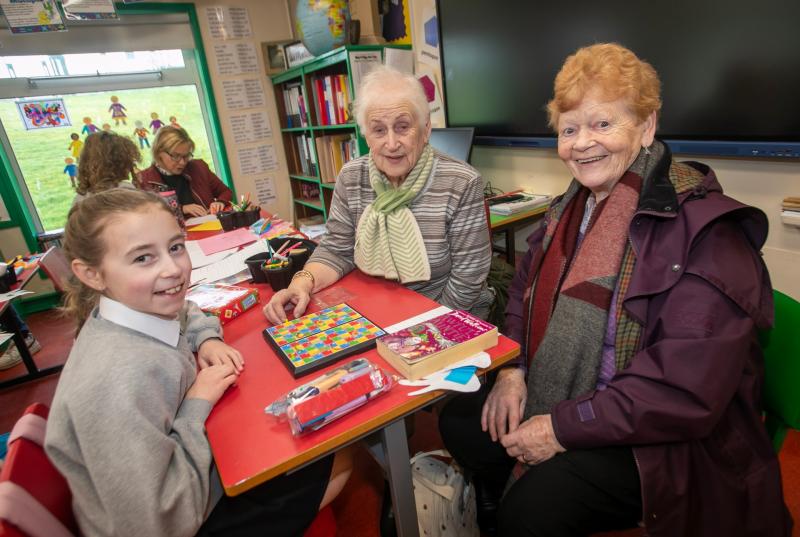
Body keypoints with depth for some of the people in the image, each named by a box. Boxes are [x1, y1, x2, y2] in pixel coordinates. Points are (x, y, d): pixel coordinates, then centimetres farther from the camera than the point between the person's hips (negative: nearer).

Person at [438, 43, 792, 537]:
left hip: (665, 441, -6)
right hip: (554, 400, 7)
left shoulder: (703, 229, -21)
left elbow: (689, 389, -26)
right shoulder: (572, 207, 3)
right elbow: (527, 293, 11)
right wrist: (512, 369, -5)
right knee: (459, 421, 3)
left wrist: (564, 429, -21)